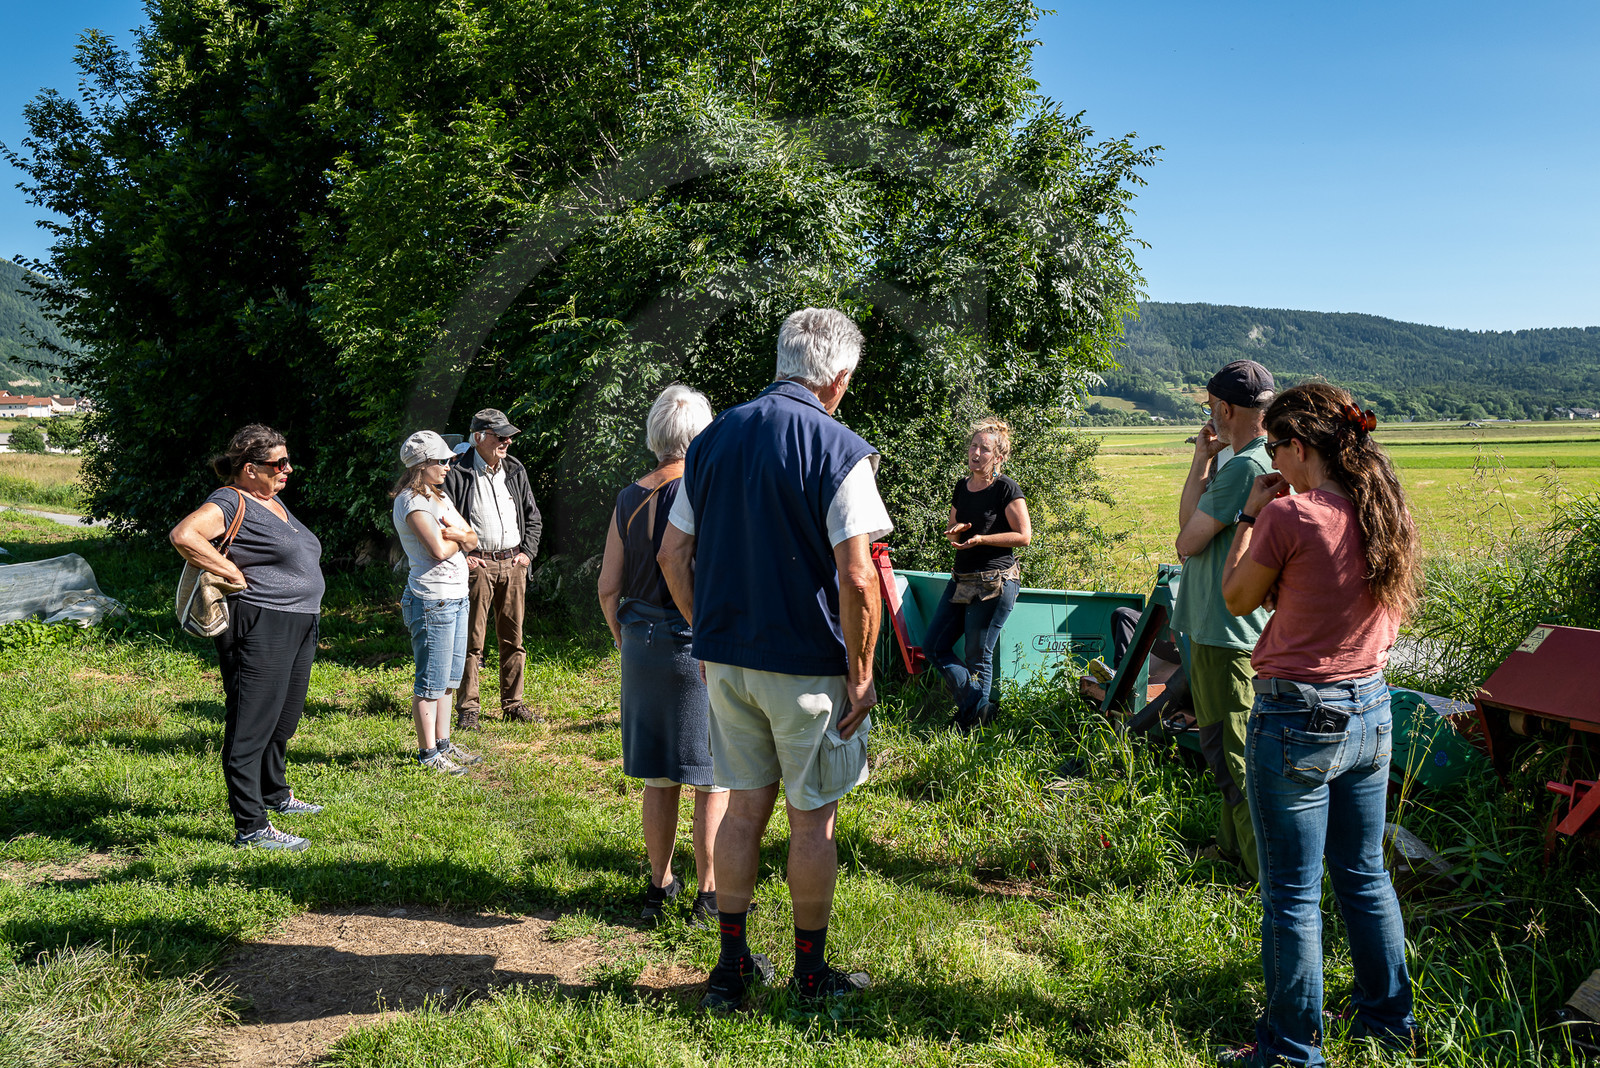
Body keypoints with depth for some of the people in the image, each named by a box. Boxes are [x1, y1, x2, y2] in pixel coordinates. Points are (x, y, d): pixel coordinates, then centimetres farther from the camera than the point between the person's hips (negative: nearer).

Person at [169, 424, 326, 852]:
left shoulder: (273, 501, 17)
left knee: (284, 719, 22)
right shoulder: (231, 502, -11)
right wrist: (235, 575, -21)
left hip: (299, 627, 10)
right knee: (252, 726, -5)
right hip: (259, 628, -10)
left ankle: (276, 795, 41)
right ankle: (250, 827, -2)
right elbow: (183, 535, -28)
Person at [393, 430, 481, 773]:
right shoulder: (411, 501, -12)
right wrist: (460, 538, -1)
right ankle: (427, 753, 4)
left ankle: (443, 744, 23)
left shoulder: (438, 496, 16)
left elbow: (472, 539, 10)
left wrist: (452, 533, -11)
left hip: (457, 595, 9)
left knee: (449, 676, 14)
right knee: (431, 680, -3)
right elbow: (439, 549, -21)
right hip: (432, 599, -9)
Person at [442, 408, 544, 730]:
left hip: (513, 563, 5)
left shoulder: (516, 470, 11)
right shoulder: (457, 473, -5)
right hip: (477, 564, -5)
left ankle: (513, 703, 19)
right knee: (472, 640, -1)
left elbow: (533, 516, 18)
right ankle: (467, 708, 8)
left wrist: (528, 552, 6)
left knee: (513, 638, 9)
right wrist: (462, 557, -10)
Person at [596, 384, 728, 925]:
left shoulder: (629, 499, 5)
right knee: (713, 779, 6)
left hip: (641, 643, 6)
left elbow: (608, 586, 8)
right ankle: (709, 896, 12)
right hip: (698, 644, -5)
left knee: (658, 779, 16)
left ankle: (660, 885, 26)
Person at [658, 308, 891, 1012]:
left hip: (726, 659, 5)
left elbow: (673, 555, 7)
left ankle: (732, 968, 24)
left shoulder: (713, 438, 5)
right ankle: (810, 973, 23)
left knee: (744, 807, 16)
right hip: (809, 665, -5)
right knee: (812, 819, 9)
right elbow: (857, 578, -19)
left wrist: (707, 636, 15)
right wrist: (861, 677, -10)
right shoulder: (840, 450, -13)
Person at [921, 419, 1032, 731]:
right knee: (935, 646, 7)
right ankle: (981, 705, 17)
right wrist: (954, 531, -4)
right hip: (962, 579, 8)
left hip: (995, 582, -8)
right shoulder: (962, 487, 10)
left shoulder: (1006, 489, -10)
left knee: (977, 656, 0)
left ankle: (973, 720, 18)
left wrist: (980, 539, -18)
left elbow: (1024, 536, -11)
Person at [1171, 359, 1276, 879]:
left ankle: (1267, 870, 3)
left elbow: (1188, 540, -15)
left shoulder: (1244, 467, -20)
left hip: (1225, 631, -10)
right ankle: (1234, 844, 33)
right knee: (1231, 747, 20)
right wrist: (1202, 460, 9)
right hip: (1236, 627, 10)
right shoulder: (1264, 461, 11)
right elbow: (1189, 521, 13)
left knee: (1228, 751, -3)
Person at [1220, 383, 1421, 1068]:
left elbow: (1237, 599, -6)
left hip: (1297, 720, -7)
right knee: (1364, 875, 23)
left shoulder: (1287, 516, -20)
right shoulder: (1384, 513, 1)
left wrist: (1250, 514, 2)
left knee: (1293, 895, 6)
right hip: (1371, 713, 7)